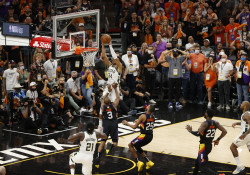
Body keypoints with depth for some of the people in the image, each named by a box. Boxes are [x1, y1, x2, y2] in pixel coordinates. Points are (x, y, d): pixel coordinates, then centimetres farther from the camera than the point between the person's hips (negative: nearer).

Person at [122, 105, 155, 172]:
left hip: (144, 136, -8)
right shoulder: (153, 117, 8)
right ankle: (148, 162, 22)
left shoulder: (143, 116, -14)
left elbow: (134, 127, -10)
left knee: (130, 145, 8)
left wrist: (127, 123, 6)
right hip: (150, 136, 8)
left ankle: (138, 162, -1)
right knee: (137, 146, 26)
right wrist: (139, 121, 29)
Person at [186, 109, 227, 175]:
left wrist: (190, 130, -14)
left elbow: (198, 134, -31)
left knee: (202, 165, -4)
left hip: (204, 146, -8)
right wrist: (218, 140, 12)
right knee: (197, 162, 25)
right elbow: (224, 131, 0)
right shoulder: (216, 123, 3)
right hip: (210, 146, 8)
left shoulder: (204, 123, -19)